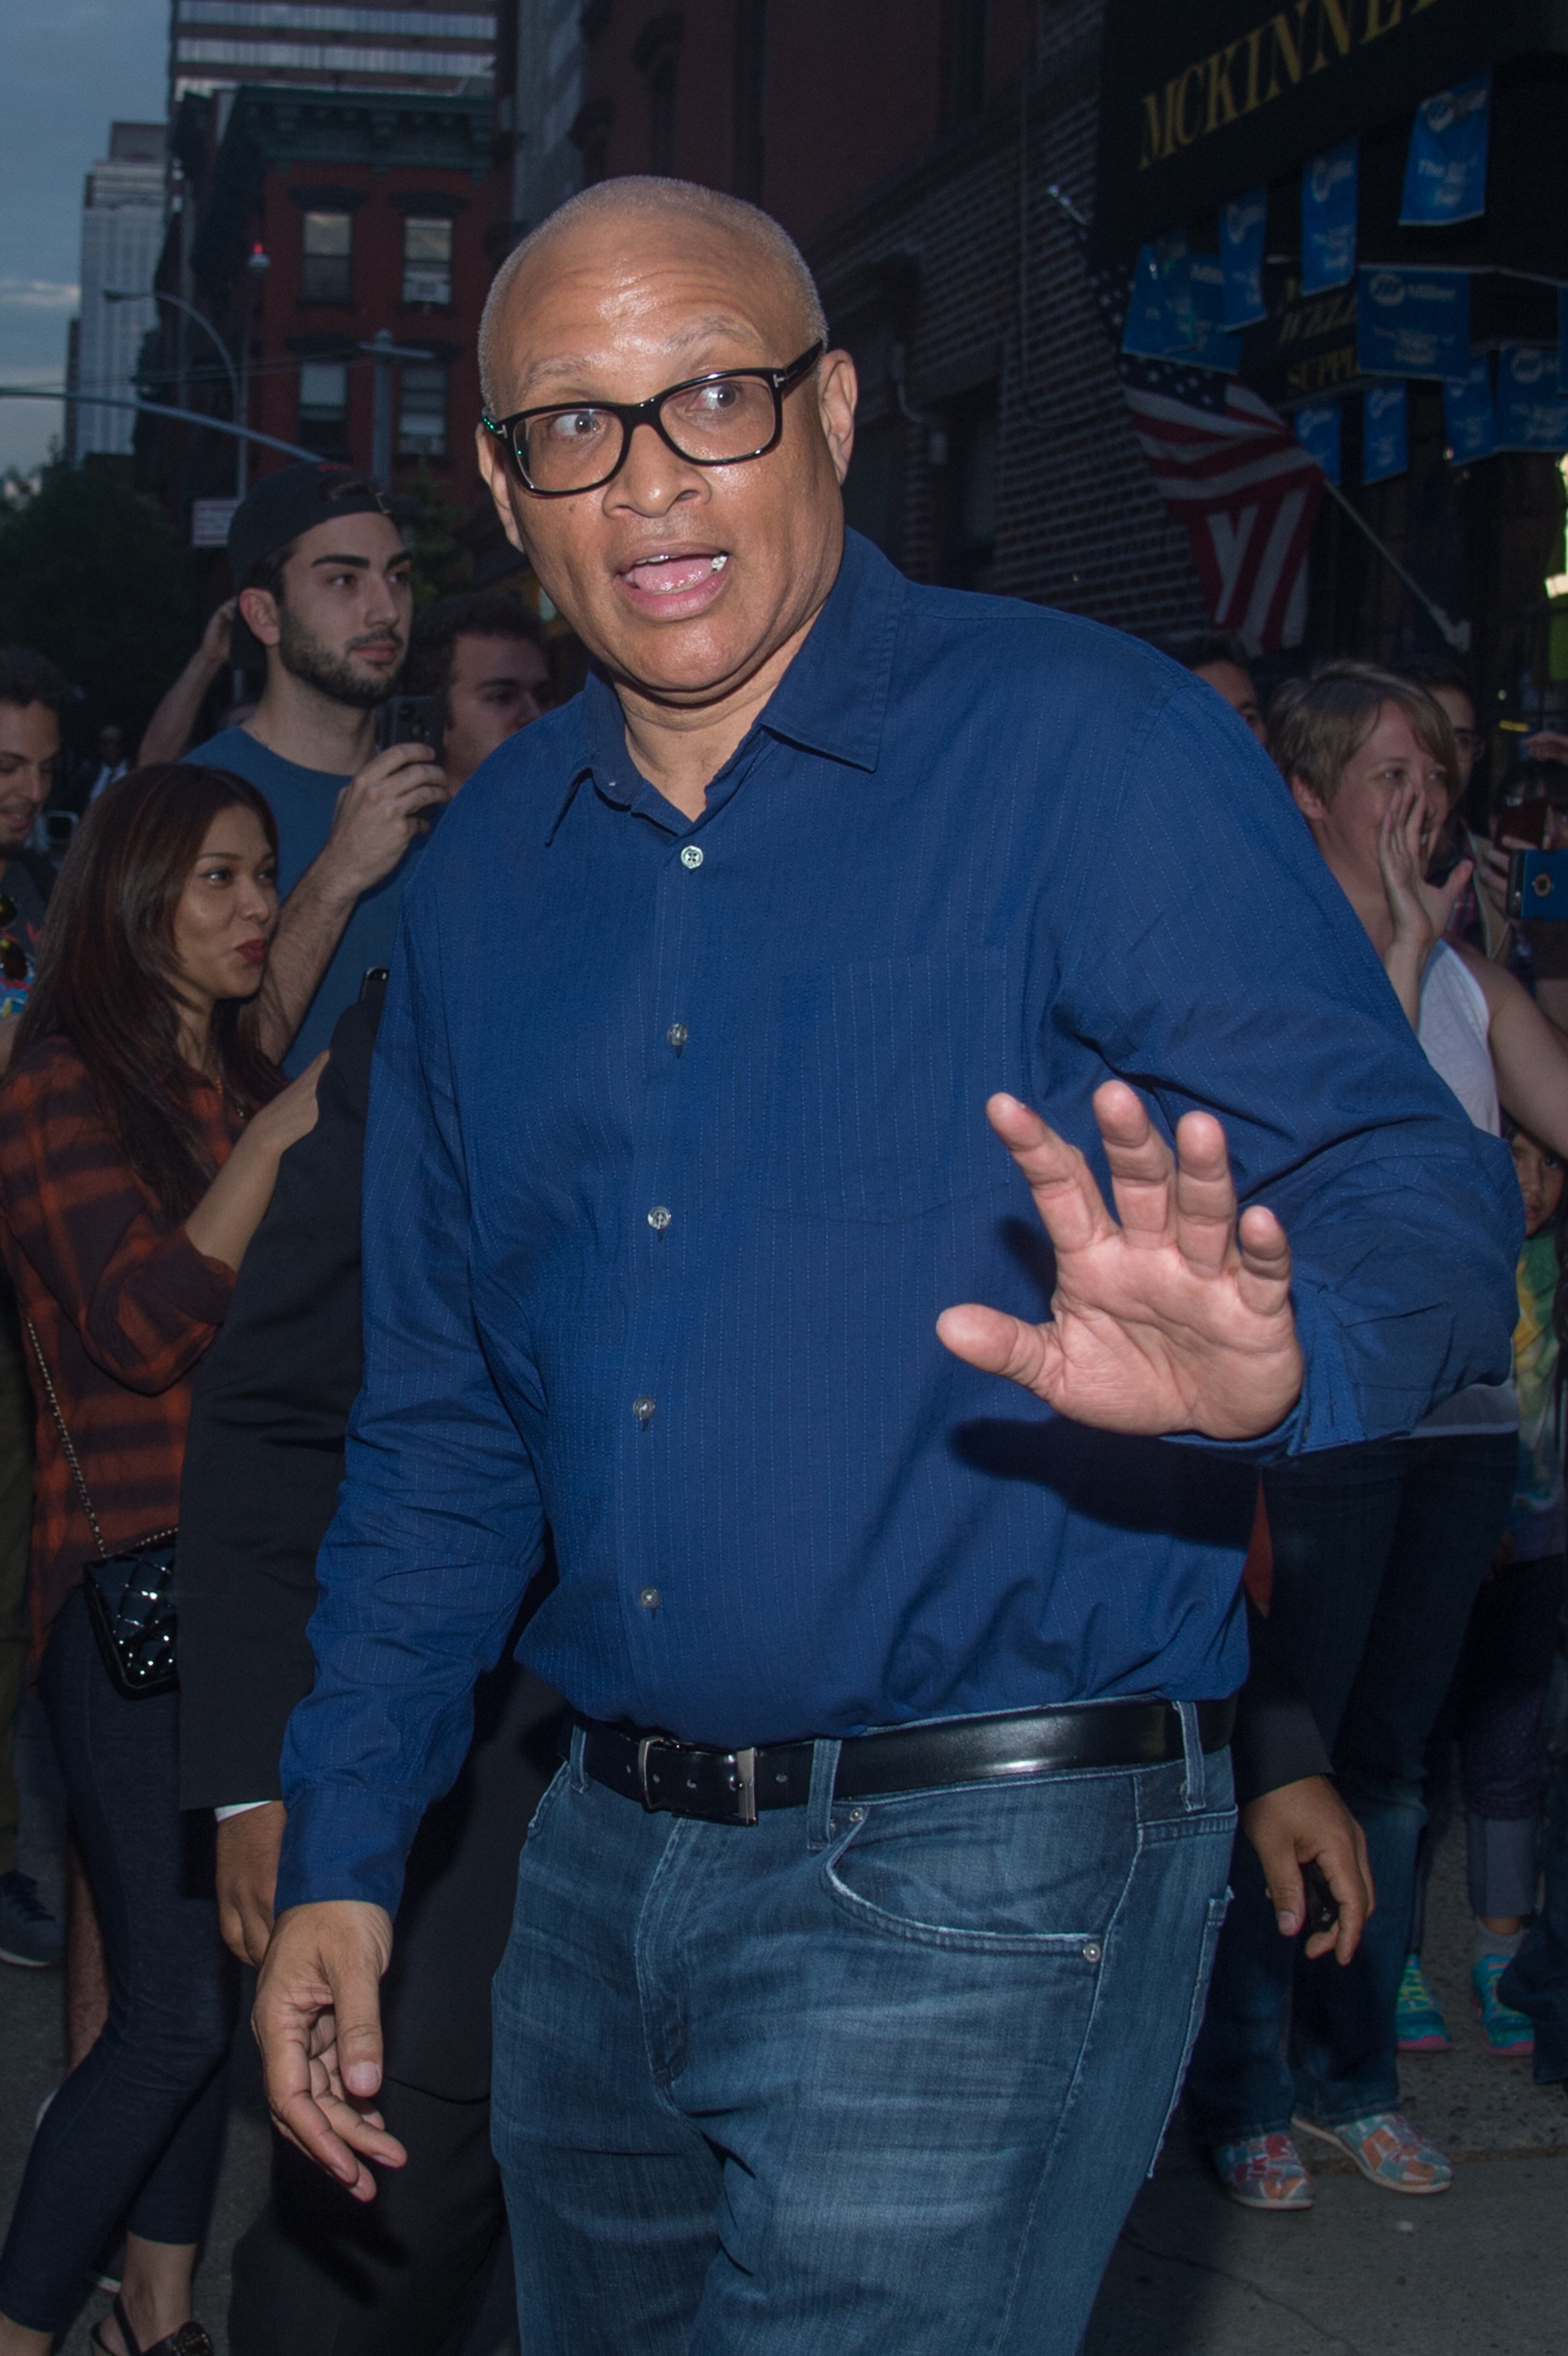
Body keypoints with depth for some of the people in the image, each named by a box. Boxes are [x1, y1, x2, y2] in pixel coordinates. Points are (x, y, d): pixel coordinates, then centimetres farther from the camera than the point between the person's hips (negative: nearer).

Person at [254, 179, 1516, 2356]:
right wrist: (340, 1853, 11)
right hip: (606, 1856, 6)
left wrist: (1274, 1358, -39)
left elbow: (1414, 1195, -16)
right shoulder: (486, 872, 10)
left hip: (984, 1875, -6)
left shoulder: (1090, 746, -9)